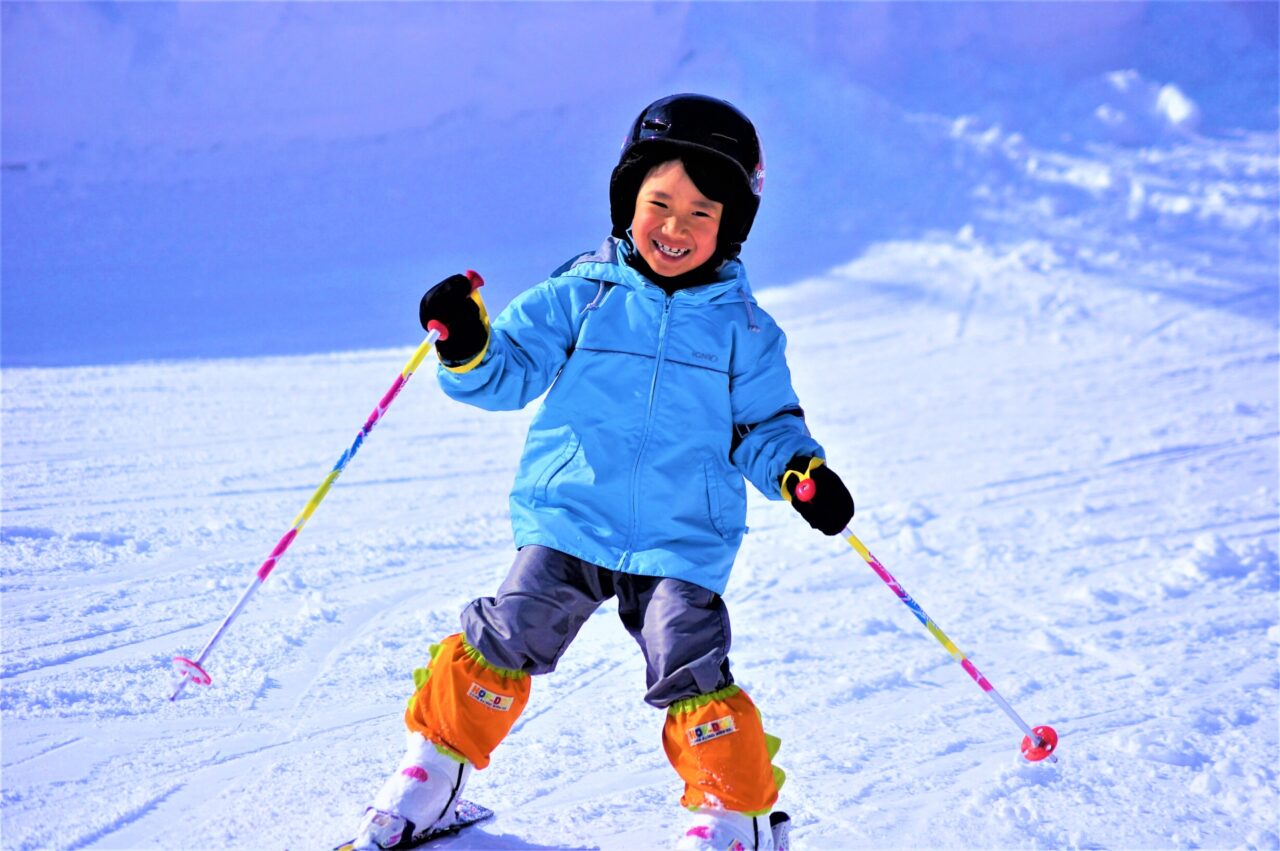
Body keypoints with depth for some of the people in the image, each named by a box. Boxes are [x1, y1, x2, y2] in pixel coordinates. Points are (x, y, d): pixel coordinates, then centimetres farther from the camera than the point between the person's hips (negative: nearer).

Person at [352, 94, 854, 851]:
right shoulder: (578, 297, 3)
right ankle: (433, 774, 15)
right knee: (507, 638, -7)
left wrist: (800, 469, -8)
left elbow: (763, 424, 12)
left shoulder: (744, 330, 5)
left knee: (689, 667, -13)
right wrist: (467, 348, -16)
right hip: (570, 519, 1)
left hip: (681, 539, 0)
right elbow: (509, 373, 5)